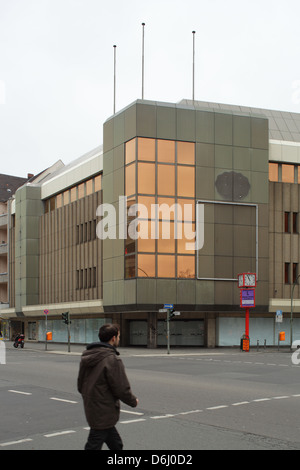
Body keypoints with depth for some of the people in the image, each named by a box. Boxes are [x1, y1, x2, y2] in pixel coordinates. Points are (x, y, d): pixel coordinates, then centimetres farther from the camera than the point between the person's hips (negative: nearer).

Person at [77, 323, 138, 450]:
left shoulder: (87, 356, 7)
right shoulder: (112, 359, -20)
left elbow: (80, 385, 14)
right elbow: (122, 389, -18)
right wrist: (133, 401, 0)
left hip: (90, 410, 9)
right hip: (104, 414, -9)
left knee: (116, 445, 22)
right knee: (93, 446, -2)